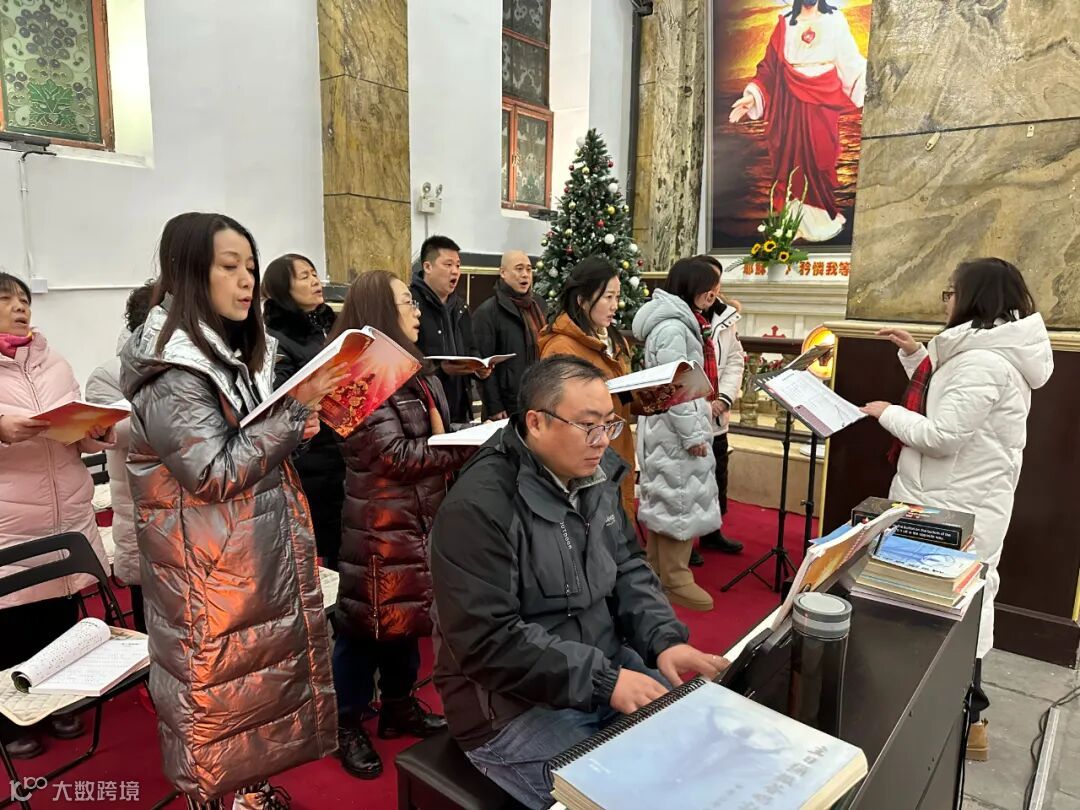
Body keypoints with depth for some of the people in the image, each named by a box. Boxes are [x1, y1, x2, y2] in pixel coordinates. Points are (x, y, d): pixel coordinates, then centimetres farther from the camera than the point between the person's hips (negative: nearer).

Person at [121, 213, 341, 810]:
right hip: (211, 564, -9)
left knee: (261, 671, 19)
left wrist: (304, 421, -1)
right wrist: (296, 407, -23)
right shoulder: (171, 368, -19)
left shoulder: (237, 349, 9)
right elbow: (215, 472, -23)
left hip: (260, 550, 9)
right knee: (220, 686, 7)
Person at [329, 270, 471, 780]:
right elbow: (395, 455, -23)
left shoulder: (417, 370, 12)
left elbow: (439, 437, 15)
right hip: (380, 522, -8)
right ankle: (347, 724, 24)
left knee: (408, 613, 19)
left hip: (419, 514, 9)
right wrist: (470, 448, -21)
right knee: (368, 620, 5)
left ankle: (399, 708, 36)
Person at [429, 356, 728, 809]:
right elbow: (489, 642, -26)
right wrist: (603, 681, -27)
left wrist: (665, 640, -10)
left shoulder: (595, 475, 1)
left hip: (607, 670, 7)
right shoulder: (478, 506, -24)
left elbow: (628, 570, 8)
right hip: (514, 707, -7)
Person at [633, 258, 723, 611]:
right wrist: (693, 434, -20)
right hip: (675, 429, -11)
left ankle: (658, 569, 29)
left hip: (669, 427, 11)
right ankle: (675, 579, 9)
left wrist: (707, 403, 19)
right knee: (679, 498, -2)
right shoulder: (672, 327, -19)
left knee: (665, 496, 17)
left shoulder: (677, 321, 14)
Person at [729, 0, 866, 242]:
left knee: (820, 161, 3)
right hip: (793, 106, 1)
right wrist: (753, 95, -9)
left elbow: (851, 62, 1)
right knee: (793, 161, 2)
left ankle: (822, 218, 15)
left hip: (823, 105, -1)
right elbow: (769, 66, 3)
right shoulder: (785, 24, 5)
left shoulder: (835, 21, 4)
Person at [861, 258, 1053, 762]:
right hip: (956, 501, 11)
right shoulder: (987, 353, 12)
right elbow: (945, 400, 18)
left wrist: (888, 413, -10)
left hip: (958, 508, -11)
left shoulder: (982, 362, -22)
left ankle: (965, 720, 13)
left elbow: (942, 435, -24)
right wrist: (916, 355, 12)